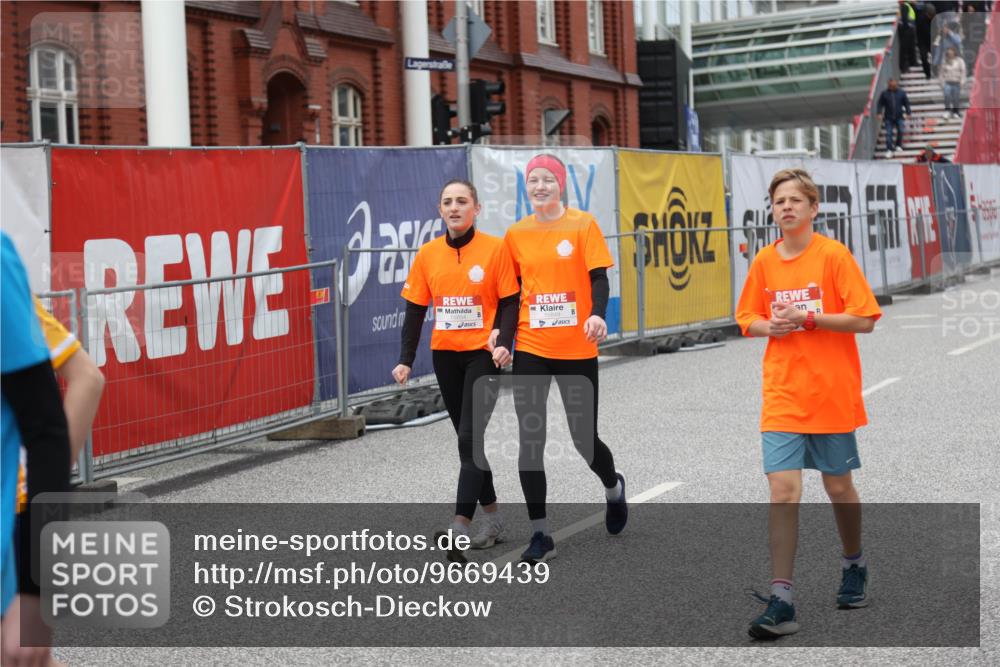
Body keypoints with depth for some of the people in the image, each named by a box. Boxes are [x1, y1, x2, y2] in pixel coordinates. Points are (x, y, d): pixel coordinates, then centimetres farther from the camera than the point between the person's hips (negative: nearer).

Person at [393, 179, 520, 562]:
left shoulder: (494, 248, -6)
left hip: (483, 354, -5)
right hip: (445, 355, 5)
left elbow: (509, 302, -5)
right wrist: (406, 359, 0)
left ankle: (459, 528, -17)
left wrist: (504, 342, -20)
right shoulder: (428, 254, 4)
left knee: (470, 437, -14)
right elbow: (415, 310, 6)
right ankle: (492, 517, 23)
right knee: (468, 438, 11)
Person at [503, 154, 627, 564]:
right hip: (530, 349, 3)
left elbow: (598, 277, -8)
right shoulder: (516, 234, 6)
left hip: (576, 349, -2)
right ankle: (540, 534, 5)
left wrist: (597, 315, -26)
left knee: (583, 438, 4)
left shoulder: (583, 225, -3)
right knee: (530, 440, -4)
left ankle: (613, 488, 39)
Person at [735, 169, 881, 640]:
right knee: (783, 490, -9)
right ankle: (781, 603, -8)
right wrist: (769, 326, -7)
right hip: (782, 397, 2)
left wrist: (809, 318, -19)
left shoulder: (834, 255, -7)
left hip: (832, 394, -2)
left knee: (838, 486, 11)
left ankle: (854, 567, 39)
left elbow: (865, 319, -10)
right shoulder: (764, 261, 5)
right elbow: (747, 319, 15)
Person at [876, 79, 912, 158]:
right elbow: (880, 104, 3)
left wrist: (908, 113, 4)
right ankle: (889, 150, -3)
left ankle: (898, 145, 20)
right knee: (888, 133, -6)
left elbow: (906, 103, 8)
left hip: (899, 116, 1)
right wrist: (879, 113, -7)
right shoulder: (884, 93, -2)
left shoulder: (901, 93, 1)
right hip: (889, 117, -1)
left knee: (900, 131, -3)